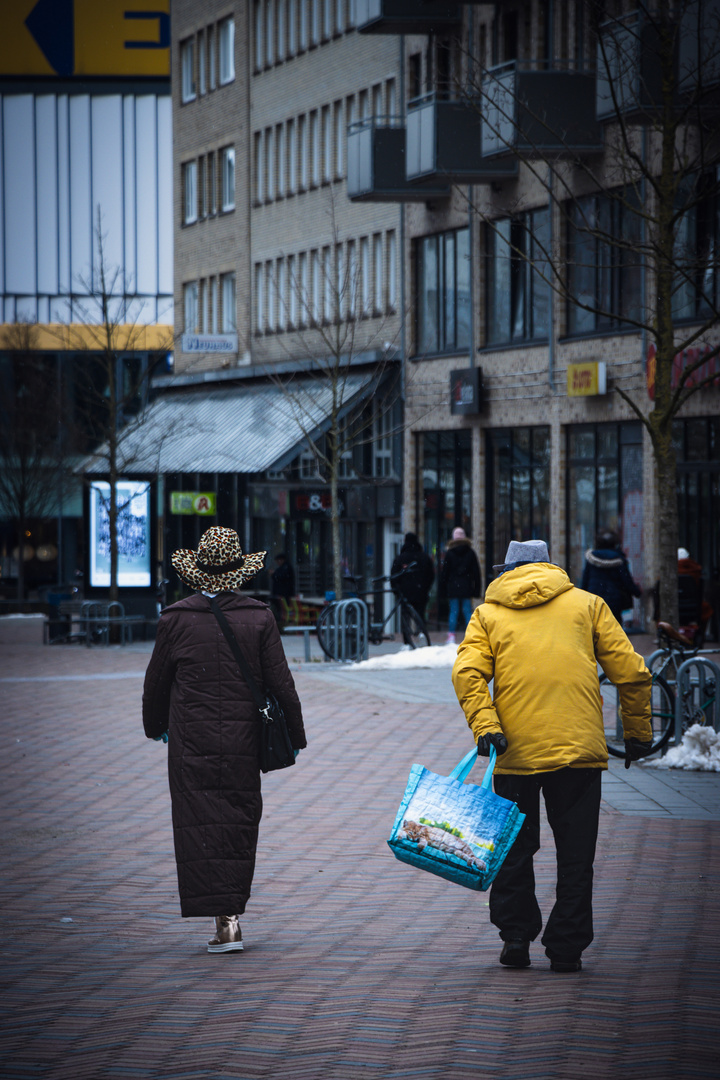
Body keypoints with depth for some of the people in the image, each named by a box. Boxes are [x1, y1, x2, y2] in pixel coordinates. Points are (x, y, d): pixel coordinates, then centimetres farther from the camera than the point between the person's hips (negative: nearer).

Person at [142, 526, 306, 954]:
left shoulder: (176, 618, -5)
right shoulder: (259, 618, -4)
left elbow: (156, 680, 5)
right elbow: (280, 682, -2)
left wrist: (155, 725, 22)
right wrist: (295, 735, 9)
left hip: (191, 741, -1)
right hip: (243, 740, 1)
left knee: (202, 826, 2)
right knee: (240, 824, 13)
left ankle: (225, 921, -6)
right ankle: (231, 912, 15)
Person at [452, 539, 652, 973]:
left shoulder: (488, 615, 13)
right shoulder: (587, 605, 12)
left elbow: (468, 674, -6)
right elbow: (631, 672, 6)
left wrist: (485, 726, -14)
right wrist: (638, 733, 15)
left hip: (515, 753, 1)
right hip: (579, 747, 0)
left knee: (514, 848, 13)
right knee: (575, 853, 5)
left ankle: (516, 937, 11)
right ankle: (566, 948, 4)